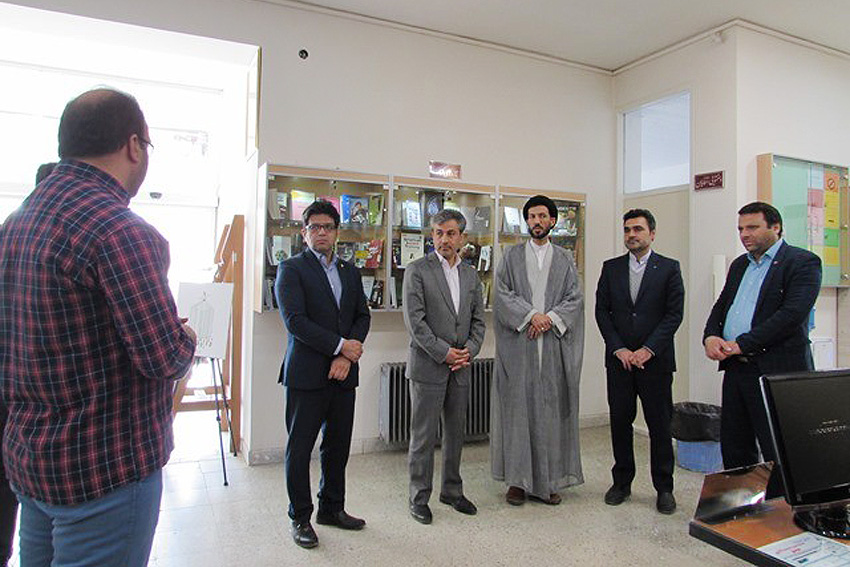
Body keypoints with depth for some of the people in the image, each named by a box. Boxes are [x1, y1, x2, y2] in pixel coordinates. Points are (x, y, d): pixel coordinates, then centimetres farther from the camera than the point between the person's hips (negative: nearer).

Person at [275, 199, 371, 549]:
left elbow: (362, 316, 9)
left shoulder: (350, 271, 14)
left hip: (343, 373, 5)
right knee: (299, 448, 5)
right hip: (307, 373, -5)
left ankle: (332, 508, 31)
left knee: (338, 446, 14)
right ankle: (300, 518, 20)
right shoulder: (291, 269, -3)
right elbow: (295, 321, -13)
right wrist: (340, 345, -14)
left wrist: (346, 357, -6)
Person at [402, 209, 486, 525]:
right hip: (428, 366, -5)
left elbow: (478, 319, 12)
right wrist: (444, 352, -15)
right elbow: (414, 320, -12)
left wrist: (469, 351, -4)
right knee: (423, 436, 3)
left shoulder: (470, 274, 12)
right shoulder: (417, 270, -5)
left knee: (456, 433, 15)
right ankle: (419, 498, 18)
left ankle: (452, 491, 31)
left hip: (460, 367, 5)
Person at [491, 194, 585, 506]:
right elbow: (502, 294, -2)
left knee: (551, 409, 4)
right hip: (518, 344, -1)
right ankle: (518, 479, 11)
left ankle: (549, 480, 15)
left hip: (554, 346, 1)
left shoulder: (565, 258, 12)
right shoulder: (512, 256, 9)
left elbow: (575, 298, 4)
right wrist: (531, 314, -14)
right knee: (518, 407, 1)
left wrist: (550, 318, -12)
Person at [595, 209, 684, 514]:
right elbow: (602, 311, 5)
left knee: (660, 424, 4)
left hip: (655, 360, -2)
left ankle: (664, 488, 19)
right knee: (620, 422, 8)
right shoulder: (611, 268, 8)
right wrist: (619, 349, -6)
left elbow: (674, 314, -4)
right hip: (619, 359, 2)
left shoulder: (669, 268, 1)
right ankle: (622, 482, 23)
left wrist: (648, 349, -12)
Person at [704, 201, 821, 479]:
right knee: (733, 448, 14)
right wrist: (710, 337, -4)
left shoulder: (802, 262, -5)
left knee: (778, 454, 0)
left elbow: (793, 313, -17)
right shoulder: (739, 265, 18)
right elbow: (721, 306, 17)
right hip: (736, 370, 7)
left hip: (776, 372, -7)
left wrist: (741, 344, -19)